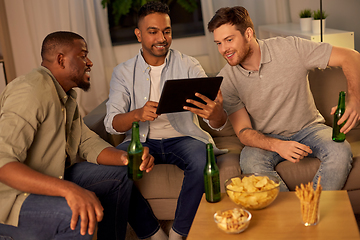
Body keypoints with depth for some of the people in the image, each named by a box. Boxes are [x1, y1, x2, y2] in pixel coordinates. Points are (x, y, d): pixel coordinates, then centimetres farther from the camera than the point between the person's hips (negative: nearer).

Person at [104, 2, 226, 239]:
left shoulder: (188, 66, -1)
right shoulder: (123, 72, 3)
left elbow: (218, 121, -10)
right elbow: (111, 123, -8)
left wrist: (216, 114, -38)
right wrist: (138, 114, -32)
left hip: (182, 137, -1)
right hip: (142, 140, 1)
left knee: (202, 161, -33)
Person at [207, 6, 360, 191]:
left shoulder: (290, 48, -15)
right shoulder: (225, 80, -11)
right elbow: (243, 131, -11)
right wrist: (277, 146, -32)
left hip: (308, 129, 0)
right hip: (266, 139, 0)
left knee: (340, 151, -29)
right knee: (250, 162, -33)